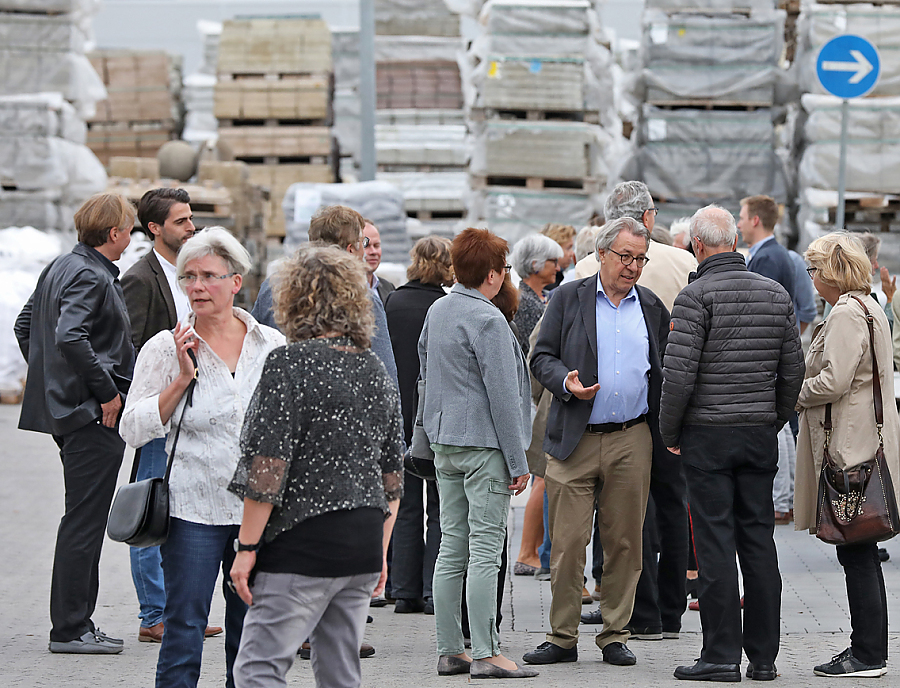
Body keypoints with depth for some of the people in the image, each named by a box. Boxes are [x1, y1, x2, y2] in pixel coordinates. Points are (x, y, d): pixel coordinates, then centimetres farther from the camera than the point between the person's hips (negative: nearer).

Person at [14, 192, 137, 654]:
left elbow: (25, 326, 22)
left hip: (62, 405, 10)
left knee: (83, 521, 14)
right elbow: (70, 337, -28)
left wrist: (48, 376, 21)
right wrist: (107, 391, -21)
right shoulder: (92, 277, -16)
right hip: (92, 414, -10)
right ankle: (69, 629, -3)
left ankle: (77, 623, 18)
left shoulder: (59, 268, 14)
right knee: (83, 522, -6)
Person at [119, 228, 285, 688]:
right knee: (184, 632, -4)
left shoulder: (272, 345, 6)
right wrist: (182, 378, -14)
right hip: (194, 508, -3)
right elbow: (134, 429, -5)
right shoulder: (165, 348, -2)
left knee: (250, 635, 8)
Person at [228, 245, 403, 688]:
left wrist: (247, 547, -10)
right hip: (363, 544, 7)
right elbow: (392, 474, 16)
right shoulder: (376, 371, 11)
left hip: (302, 547, -7)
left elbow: (268, 467, -15)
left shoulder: (289, 365, -11)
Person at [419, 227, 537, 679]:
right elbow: (503, 394, -15)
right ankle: (485, 654, -7)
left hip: (443, 441, 8)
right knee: (485, 550, -6)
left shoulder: (437, 311, 10)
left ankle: (449, 651, 12)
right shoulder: (488, 320, -15)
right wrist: (518, 461, -12)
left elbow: (425, 366, 23)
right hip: (484, 443, -8)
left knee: (452, 548, 10)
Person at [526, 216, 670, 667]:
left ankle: (614, 636, 14)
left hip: (631, 441, 2)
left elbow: (663, 372, 15)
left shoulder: (652, 308, 12)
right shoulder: (568, 299, 4)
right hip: (575, 440, -2)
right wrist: (566, 382, -18)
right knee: (567, 544, -2)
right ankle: (562, 638, 7)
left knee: (624, 543, 5)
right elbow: (542, 357, 2)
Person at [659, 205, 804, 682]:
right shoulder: (777, 295, 7)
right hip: (760, 435, 5)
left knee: (715, 543, -3)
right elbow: (793, 371, 10)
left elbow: (679, 373, -15)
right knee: (759, 541, 8)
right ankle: (763, 656, 10)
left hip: (707, 435, -5)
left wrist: (669, 433, -2)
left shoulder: (697, 295, -10)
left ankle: (722, 656, -4)